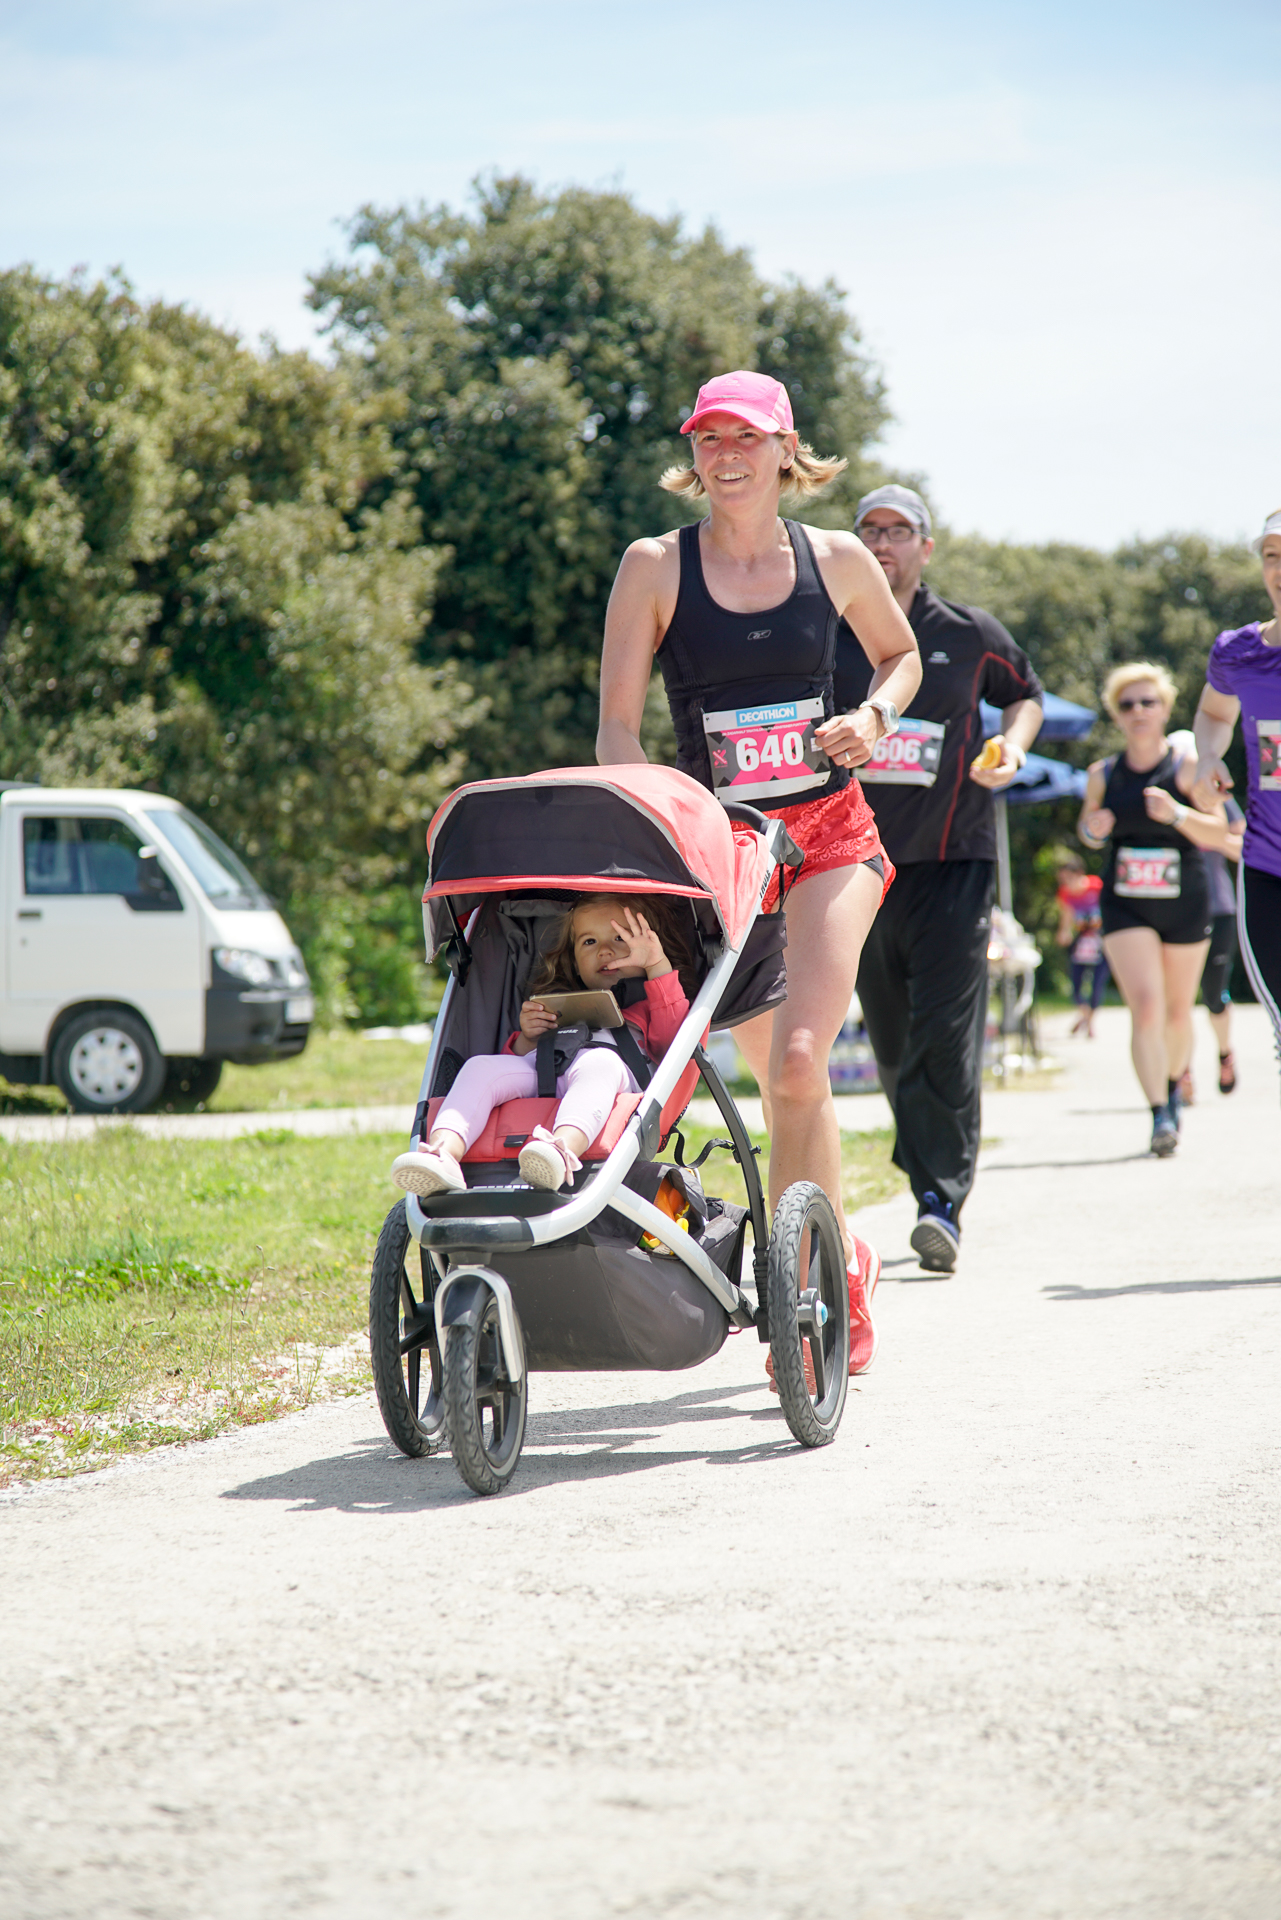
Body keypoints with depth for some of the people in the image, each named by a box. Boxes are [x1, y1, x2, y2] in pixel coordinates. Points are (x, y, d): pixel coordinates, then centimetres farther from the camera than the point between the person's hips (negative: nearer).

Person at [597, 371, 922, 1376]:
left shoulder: (837, 559, 1)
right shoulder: (656, 566, -3)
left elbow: (902, 655, 19)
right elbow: (617, 726, -5)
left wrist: (874, 716, -2)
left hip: (830, 837, -1)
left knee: (796, 1059, -19)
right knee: (782, 1078, 7)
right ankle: (843, 1261, 31)